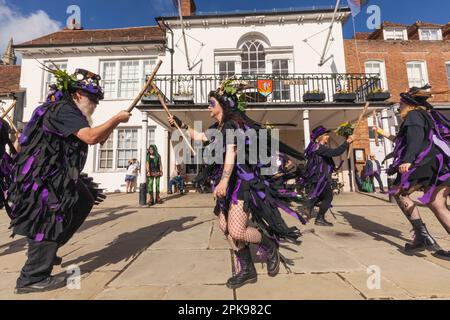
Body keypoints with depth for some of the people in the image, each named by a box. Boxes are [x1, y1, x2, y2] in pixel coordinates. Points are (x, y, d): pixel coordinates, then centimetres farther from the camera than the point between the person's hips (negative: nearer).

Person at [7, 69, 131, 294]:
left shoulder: (70, 111, 16)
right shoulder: (63, 109, -18)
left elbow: (99, 140, 16)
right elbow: (91, 137, -32)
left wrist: (114, 122, 4)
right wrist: (116, 119, -20)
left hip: (58, 175, 11)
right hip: (43, 176, -11)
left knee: (84, 202, 19)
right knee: (51, 219, -5)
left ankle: (43, 250, 31)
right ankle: (32, 278, 10)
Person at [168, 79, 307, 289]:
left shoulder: (233, 123, -13)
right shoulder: (218, 127, 15)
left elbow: (231, 152, -26)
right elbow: (198, 136, 30)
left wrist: (224, 181, -35)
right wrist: (180, 124, 31)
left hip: (244, 181, -10)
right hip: (231, 182, 10)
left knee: (236, 232, -14)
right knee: (224, 226, 11)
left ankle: (270, 246, 17)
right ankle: (246, 270, 25)